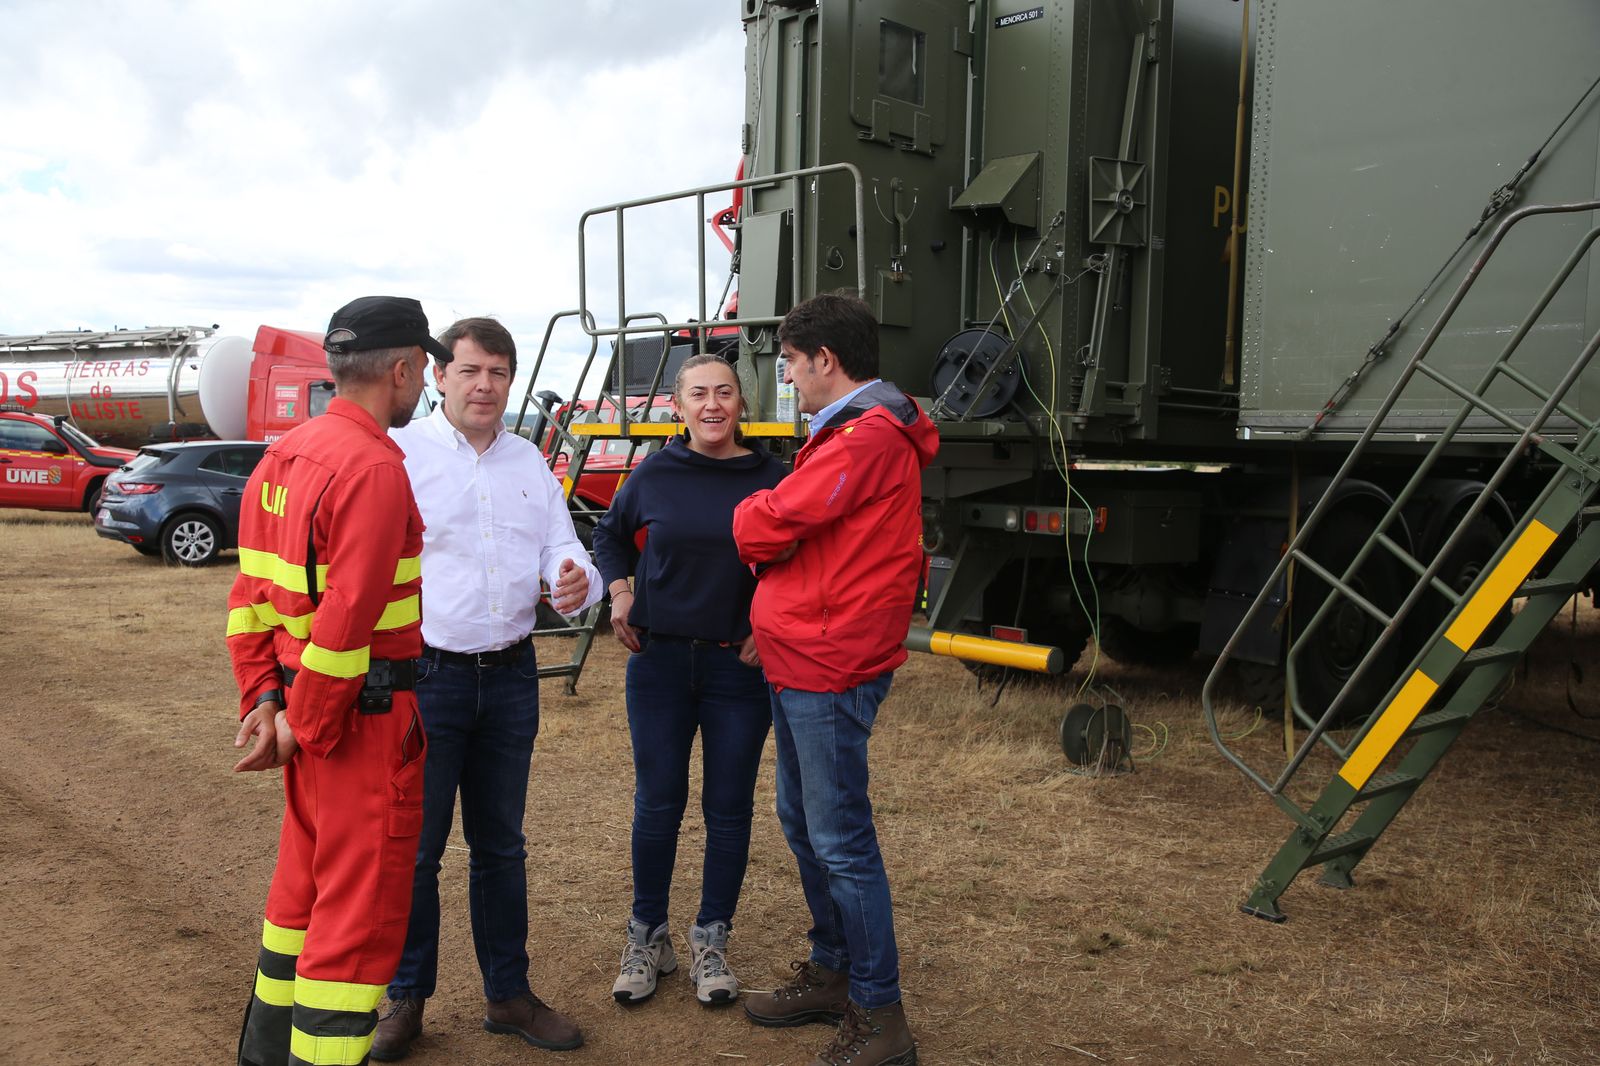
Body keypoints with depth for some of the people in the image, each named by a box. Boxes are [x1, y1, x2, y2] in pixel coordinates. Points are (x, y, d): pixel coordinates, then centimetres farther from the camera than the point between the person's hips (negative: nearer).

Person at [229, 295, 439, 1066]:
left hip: (305, 700, 10)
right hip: (365, 714, -10)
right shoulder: (374, 468, -20)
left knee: (305, 878, 24)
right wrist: (306, 728, -15)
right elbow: (348, 619, -24)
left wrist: (264, 697, 8)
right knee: (361, 902, 1)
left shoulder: (282, 457, 9)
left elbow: (252, 590, 9)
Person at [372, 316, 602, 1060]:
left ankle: (508, 994, 29)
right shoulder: (400, 455, -6)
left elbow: (562, 551, 5)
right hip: (424, 674, -4)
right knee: (413, 847, 5)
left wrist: (577, 582, -19)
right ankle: (405, 999, 24)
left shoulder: (529, 464, 9)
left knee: (501, 845, 15)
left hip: (510, 676, 5)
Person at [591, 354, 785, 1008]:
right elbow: (610, 535, 18)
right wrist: (620, 593, 3)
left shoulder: (770, 480, -4)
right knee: (657, 804, 8)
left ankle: (711, 940, 26)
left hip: (740, 666, 0)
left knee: (728, 807, 8)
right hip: (660, 661, 1)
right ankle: (648, 936, 27)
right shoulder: (654, 475, 0)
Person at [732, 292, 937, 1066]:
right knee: (803, 822, 18)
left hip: (829, 667, -11)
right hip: (798, 660, 11)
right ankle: (832, 972, 33)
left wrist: (743, 517, 3)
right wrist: (772, 623, 7)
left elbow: (773, 524, -19)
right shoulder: (848, 431, 18)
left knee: (839, 839, -3)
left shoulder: (868, 437, -17)